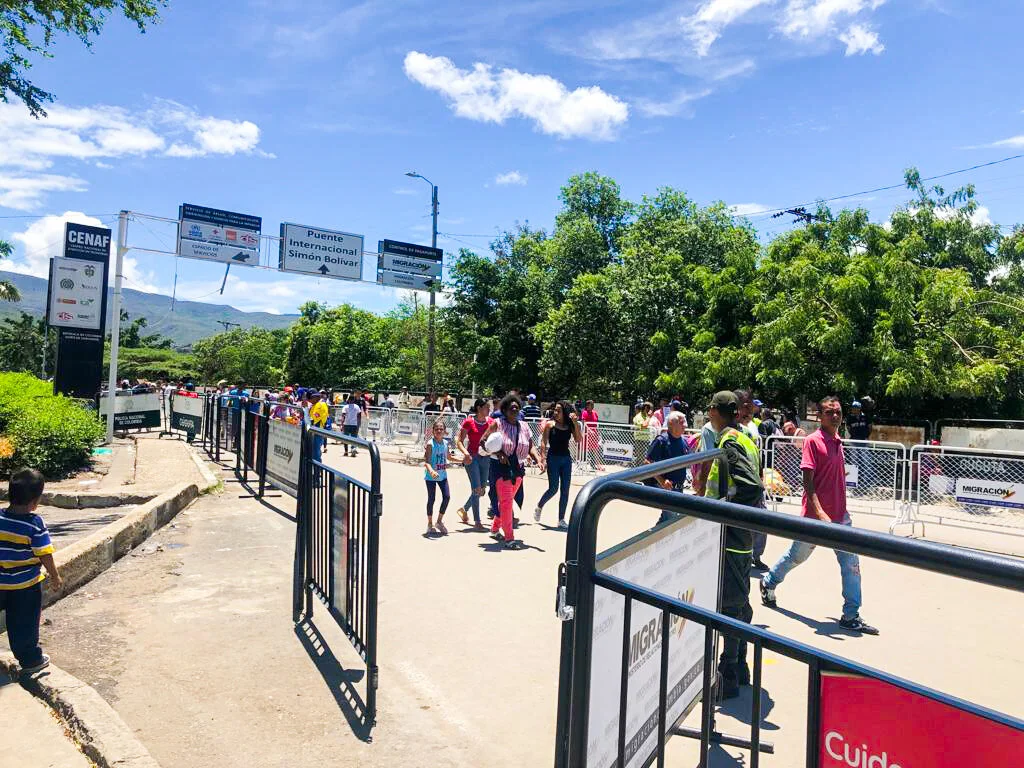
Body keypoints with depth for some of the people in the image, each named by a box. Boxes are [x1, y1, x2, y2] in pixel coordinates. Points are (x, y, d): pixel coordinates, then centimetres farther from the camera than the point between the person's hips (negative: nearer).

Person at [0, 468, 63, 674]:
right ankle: (30, 660, 21)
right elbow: (45, 555, -15)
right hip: (26, 584, -4)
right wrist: (55, 577, -2)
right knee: (25, 623, 9)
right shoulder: (35, 524, -20)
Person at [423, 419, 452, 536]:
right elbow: (426, 461, -21)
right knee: (431, 499, 5)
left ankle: (439, 521, 14)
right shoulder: (430, 444, -15)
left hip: (442, 475, 5)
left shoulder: (445, 443, 3)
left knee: (447, 496, -4)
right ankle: (430, 524, 20)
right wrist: (431, 471, -39)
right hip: (431, 476, -5)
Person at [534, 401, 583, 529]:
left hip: (566, 458, 3)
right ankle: (539, 507, 23)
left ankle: (561, 520, 14)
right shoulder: (550, 424, -2)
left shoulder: (570, 425, 4)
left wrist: (575, 423, -15)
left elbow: (578, 440, -8)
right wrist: (543, 459, -13)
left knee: (565, 491, 4)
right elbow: (543, 443, -5)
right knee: (553, 489, -5)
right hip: (553, 458, -3)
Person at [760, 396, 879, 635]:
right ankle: (768, 583, 35)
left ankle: (851, 615, 11)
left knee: (851, 562, 3)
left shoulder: (837, 441, 8)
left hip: (839, 515, 7)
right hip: (815, 515, -6)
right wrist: (819, 512, -28)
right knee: (797, 555, 11)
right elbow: (807, 479, -20)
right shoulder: (813, 441, -14)